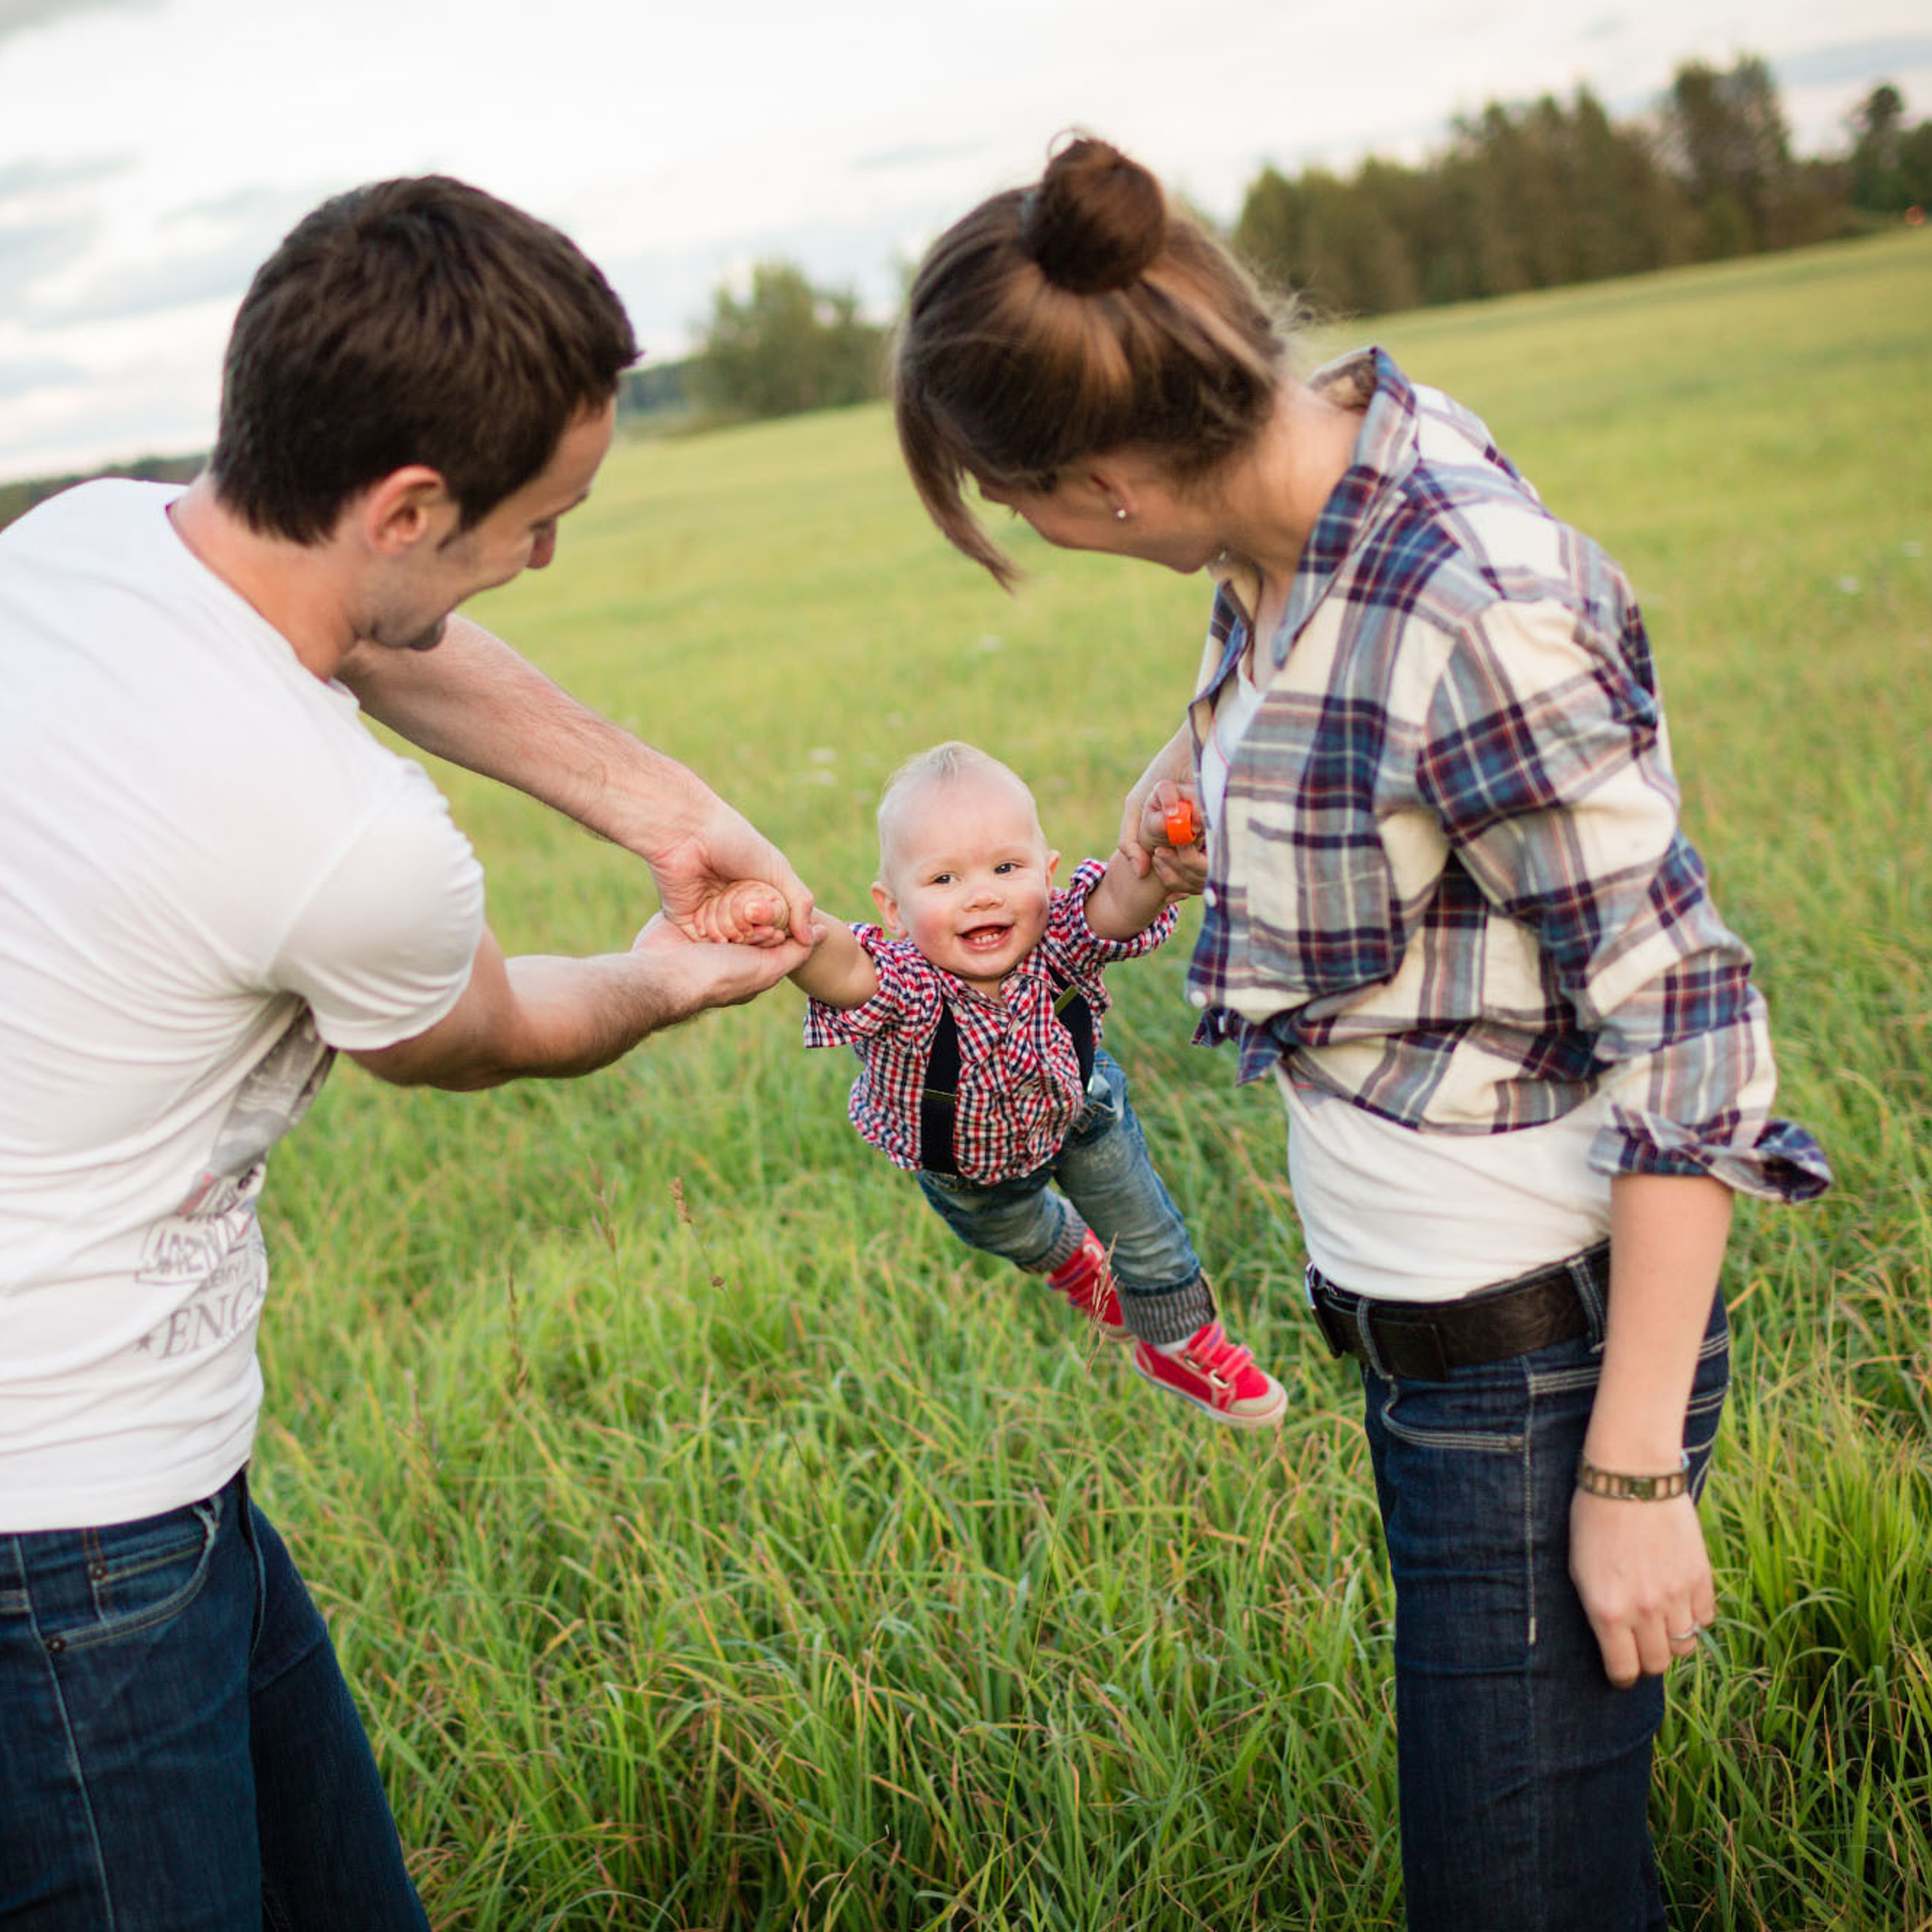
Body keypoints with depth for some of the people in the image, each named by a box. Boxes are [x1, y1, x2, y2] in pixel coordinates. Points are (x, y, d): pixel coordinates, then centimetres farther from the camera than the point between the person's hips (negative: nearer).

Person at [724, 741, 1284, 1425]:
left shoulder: (1059, 942, -41)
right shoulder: (905, 987, -47)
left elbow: (1121, 900, -60)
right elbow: (839, 965, -67)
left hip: (1078, 1108, 0)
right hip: (961, 1163, 0)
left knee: (1146, 1231, 19)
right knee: (1018, 1231, 31)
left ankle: (1179, 1343, 50)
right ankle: (1070, 1256, 69)